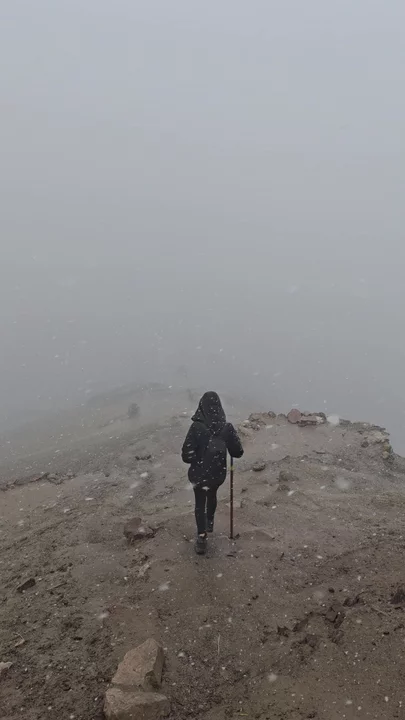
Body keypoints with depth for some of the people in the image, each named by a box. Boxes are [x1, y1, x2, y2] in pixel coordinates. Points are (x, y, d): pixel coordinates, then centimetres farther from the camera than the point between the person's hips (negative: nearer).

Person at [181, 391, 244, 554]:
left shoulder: (197, 428, -25)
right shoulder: (227, 428, -17)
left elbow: (187, 455, -23)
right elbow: (238, 452, -8)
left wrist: (197, 458, -1)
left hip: (199, 474, -3)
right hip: (218, 473, 3)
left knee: (200, 503, 19)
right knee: (212, 496, 31)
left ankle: (202, 538, 17)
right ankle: (209, 522, 55)